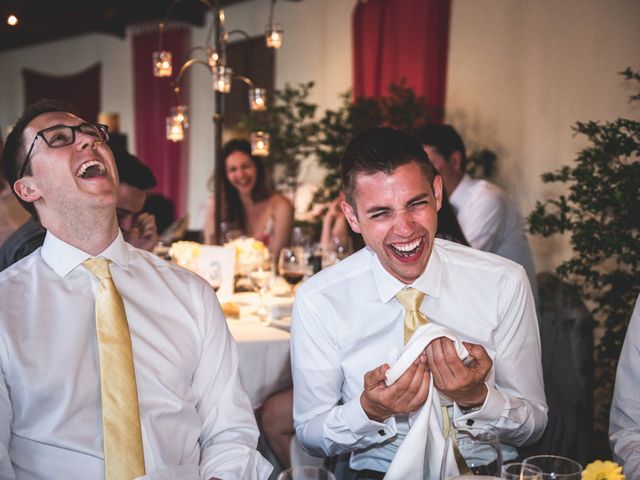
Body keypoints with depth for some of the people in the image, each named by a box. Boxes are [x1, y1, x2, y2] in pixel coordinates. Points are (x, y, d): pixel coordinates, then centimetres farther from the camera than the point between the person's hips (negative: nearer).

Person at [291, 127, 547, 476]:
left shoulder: (505, 283, -7)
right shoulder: (317, 300, -8)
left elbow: (533, 425, 1)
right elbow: (309, 433, -1)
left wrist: (477, 397, -19)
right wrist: (370, 410, -20)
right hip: (378, 471, 1)